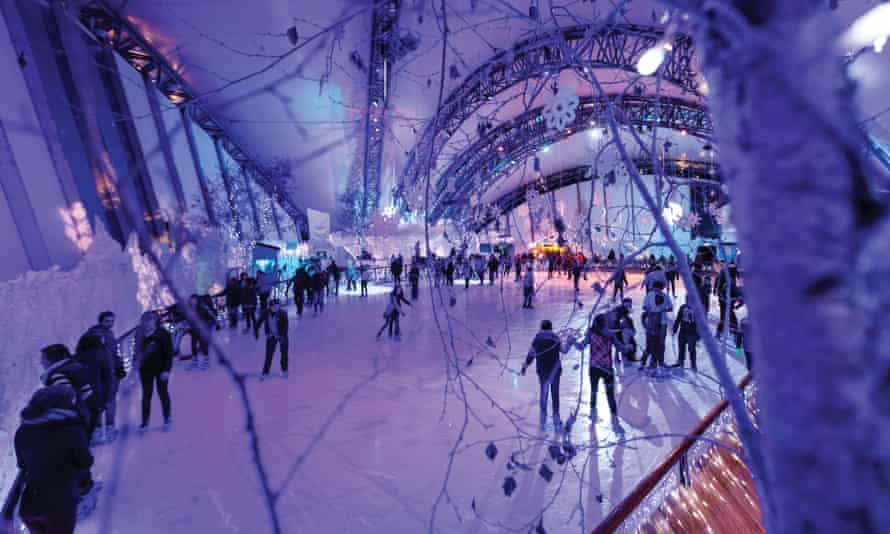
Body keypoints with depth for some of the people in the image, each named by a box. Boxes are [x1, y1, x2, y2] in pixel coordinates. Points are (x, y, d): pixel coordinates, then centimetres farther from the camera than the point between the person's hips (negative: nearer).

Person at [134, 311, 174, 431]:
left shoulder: (162, 333, -12)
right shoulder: (141, 335, 1)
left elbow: (169, 352, -13)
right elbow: (138, 351, 13)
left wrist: (167, 369, -17)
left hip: (160, 369, -4)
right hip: (146, 369, 4)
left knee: (163, 393, 9)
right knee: (146, 395, 9)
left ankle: (167, 418, 24)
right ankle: (145, 422, 18)